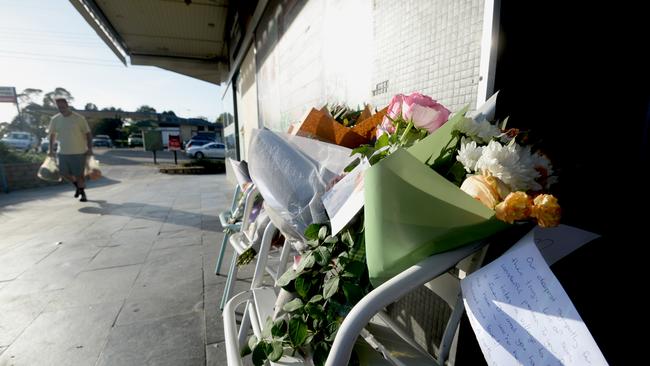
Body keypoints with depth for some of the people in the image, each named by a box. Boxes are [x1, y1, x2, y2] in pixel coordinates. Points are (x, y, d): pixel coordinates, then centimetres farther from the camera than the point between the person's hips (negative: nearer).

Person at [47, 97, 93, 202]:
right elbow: (52, 134, 16)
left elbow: (88, 133, -6)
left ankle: (83, 193, 20)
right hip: (63, 152, 4)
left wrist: (90, 148, -14)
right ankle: (77, 186, 33)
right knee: (64, 172, 6)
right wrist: (51, 149, 13)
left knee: (78, 174, 1)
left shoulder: (79, 118, -9)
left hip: (79, 152, -4)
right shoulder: (55, 119, 4)